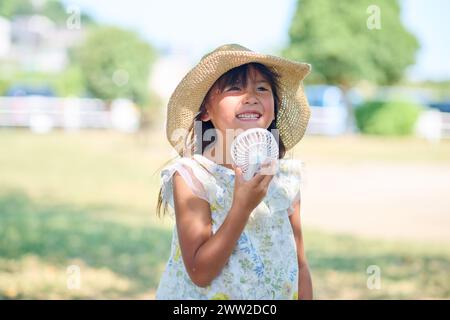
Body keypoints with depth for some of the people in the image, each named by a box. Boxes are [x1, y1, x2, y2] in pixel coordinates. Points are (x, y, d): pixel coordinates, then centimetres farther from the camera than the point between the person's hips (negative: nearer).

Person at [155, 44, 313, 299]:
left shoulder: (286, 177, -3)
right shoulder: (192, 177, -16)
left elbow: (300, 266, 3)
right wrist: (243, 206, -28)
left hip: (279, 297, 4)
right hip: (208, 302, -4)